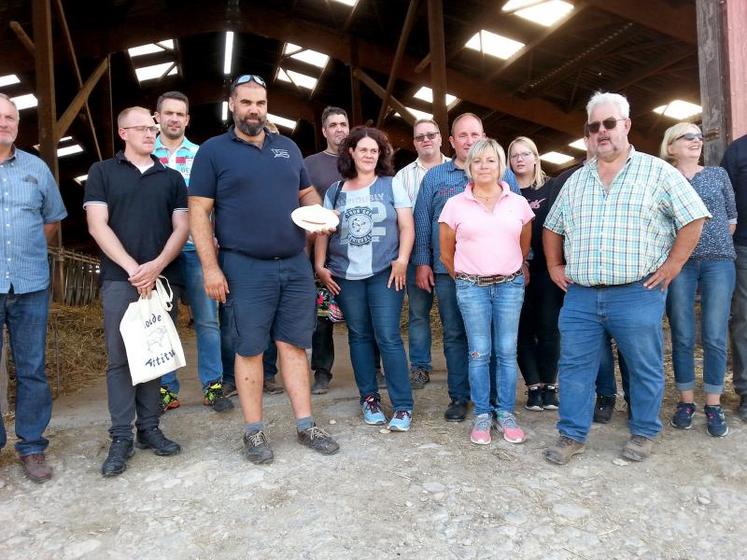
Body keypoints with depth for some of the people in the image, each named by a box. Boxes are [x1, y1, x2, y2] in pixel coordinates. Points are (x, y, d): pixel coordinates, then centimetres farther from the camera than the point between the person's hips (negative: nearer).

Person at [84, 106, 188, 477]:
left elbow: (182, 227, 6)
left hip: (163, 278, 2)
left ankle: (149, 428, 15)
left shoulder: (171, 177, 15)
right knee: (120, 358, -2)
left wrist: (156, 266, -9)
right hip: (119, 279, -2)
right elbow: (97, 226, 0)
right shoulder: (102, 172, 9)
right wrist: (132, 268, -11)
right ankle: (121, 438, 6)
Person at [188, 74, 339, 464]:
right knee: (249, 350, 4)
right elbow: (199, 212, -3)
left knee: (294, 345, 9)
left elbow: (307, 192, 22)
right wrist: (210, 267, -11)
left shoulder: (288, 148, 14)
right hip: (245, 268, -4)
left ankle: (305, 426, 20)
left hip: (296, 265, 4)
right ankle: (254, 432, 18)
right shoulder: (213, 151, 1)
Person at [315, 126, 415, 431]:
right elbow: (323, 231, 14)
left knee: (388, 338, -6)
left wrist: (402, 260, -12)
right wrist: (320, 265, 4)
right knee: (359, 336, 9)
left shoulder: (391, 186, 5)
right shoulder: (335, 191, 13)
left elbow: (407, 227, 1)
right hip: (346, 276, 3)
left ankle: (403, 406, 1)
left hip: (384, 273, -3)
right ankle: (369, 397, 21)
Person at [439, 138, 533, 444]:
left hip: (511, 285, 2)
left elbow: (525, 246, 16)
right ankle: (482, 415, 16)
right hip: (472, 287, -1)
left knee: (507, 352, 4)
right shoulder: (455, 204, 1)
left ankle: (506, 414, 17)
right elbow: (446, 252, 7)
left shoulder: (518, 203, 6)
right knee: (479, 353, 4)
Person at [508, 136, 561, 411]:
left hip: (546, 268, -1)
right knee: (523, 329, 3)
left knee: (548, 328, 2)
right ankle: (533, 386, 13)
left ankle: (549, 385, 15)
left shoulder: (551, 188, 5)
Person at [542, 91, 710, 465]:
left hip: (637, 293, -3)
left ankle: (643, 434, 27)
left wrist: (672, 265, -5)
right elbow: (552, 227, 21)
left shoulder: (657, 171, 2)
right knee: (574, 365, 5)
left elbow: (693, 218, 1)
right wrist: (554, 266, 12)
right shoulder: (576, 181, 13)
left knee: (645, 369, 9)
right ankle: (572, 435, 17)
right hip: (580, 296, 3)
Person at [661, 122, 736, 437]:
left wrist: (715, 244, 11)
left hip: (719, 262, 2)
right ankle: (686, 402, 14)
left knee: (715, 338, 0)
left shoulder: (718, 174, 12)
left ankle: (713, 406, 11)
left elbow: (731, 219, 17)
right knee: (682, 337, 3)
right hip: (678, 264, -1)